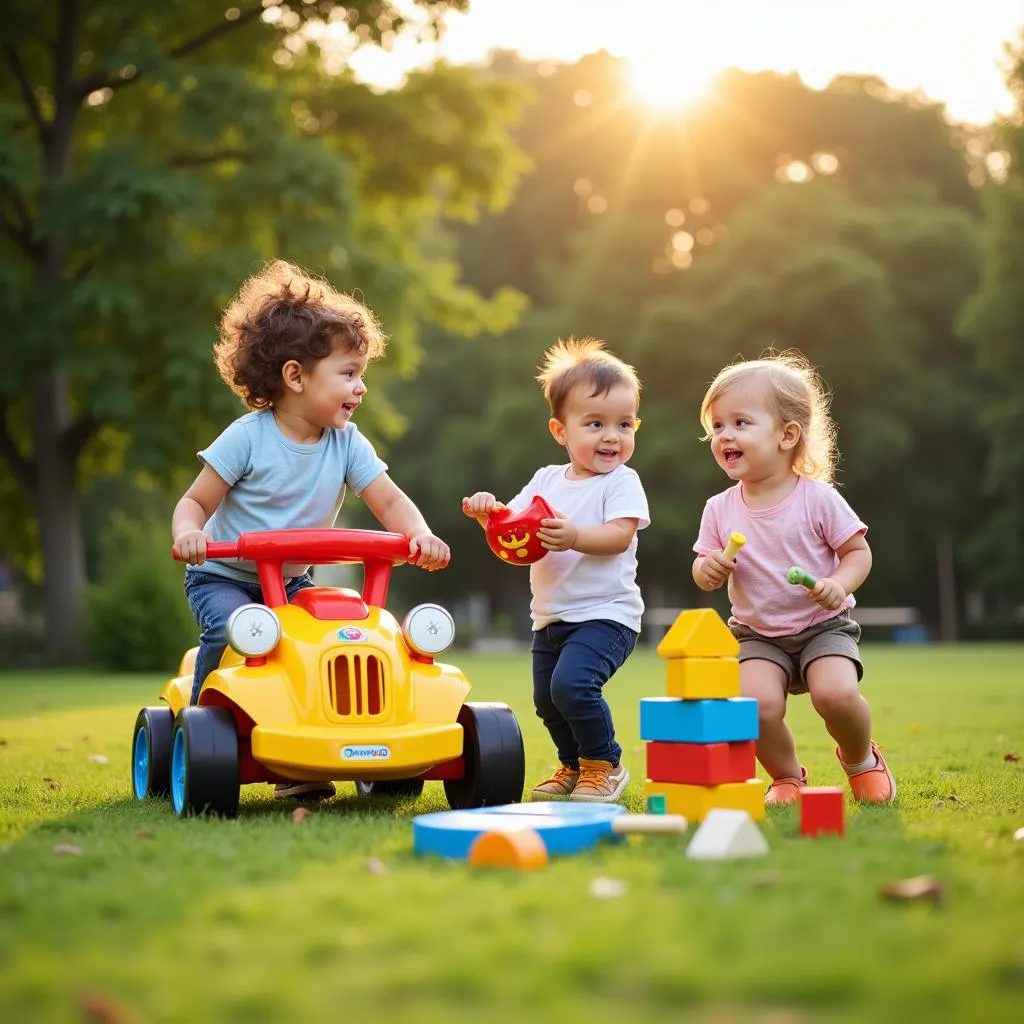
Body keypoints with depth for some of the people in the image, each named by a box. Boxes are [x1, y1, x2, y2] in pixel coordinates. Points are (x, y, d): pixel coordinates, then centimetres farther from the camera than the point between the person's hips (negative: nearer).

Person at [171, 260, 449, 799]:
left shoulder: (347, 443, -5)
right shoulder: (248, 436, -16)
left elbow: (389, 501, -9)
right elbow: (196, 500, -13)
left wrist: (419, 534, -31)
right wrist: (187, 532, -36)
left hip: (292, 582, 4)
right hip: (223, 577, -4)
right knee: (233, 629, -33)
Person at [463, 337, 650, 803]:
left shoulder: (622, 481, -6)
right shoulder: (546, 480, 10)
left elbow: (619, 536, -20)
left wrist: (574, 536, -37)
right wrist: (488, 511, -11)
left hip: (605, 613, -7)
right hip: (550, 616, 7)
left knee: (572, 683, -23)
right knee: (546, 699, 12)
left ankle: (605, 765, -3)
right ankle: (573, 766, 34)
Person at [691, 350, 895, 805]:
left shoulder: (818, 499, -11)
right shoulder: (719, 510, -3)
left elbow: (858, 551, -4)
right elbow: (704, 573, 6)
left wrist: (840, 584, -23)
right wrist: (708, 569, -18)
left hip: (824, 626, -2)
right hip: (758, 635, 2)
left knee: (836, 694, -26)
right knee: (756, 701, -24)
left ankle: (860, 757, 9)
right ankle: (786, 776, 6)